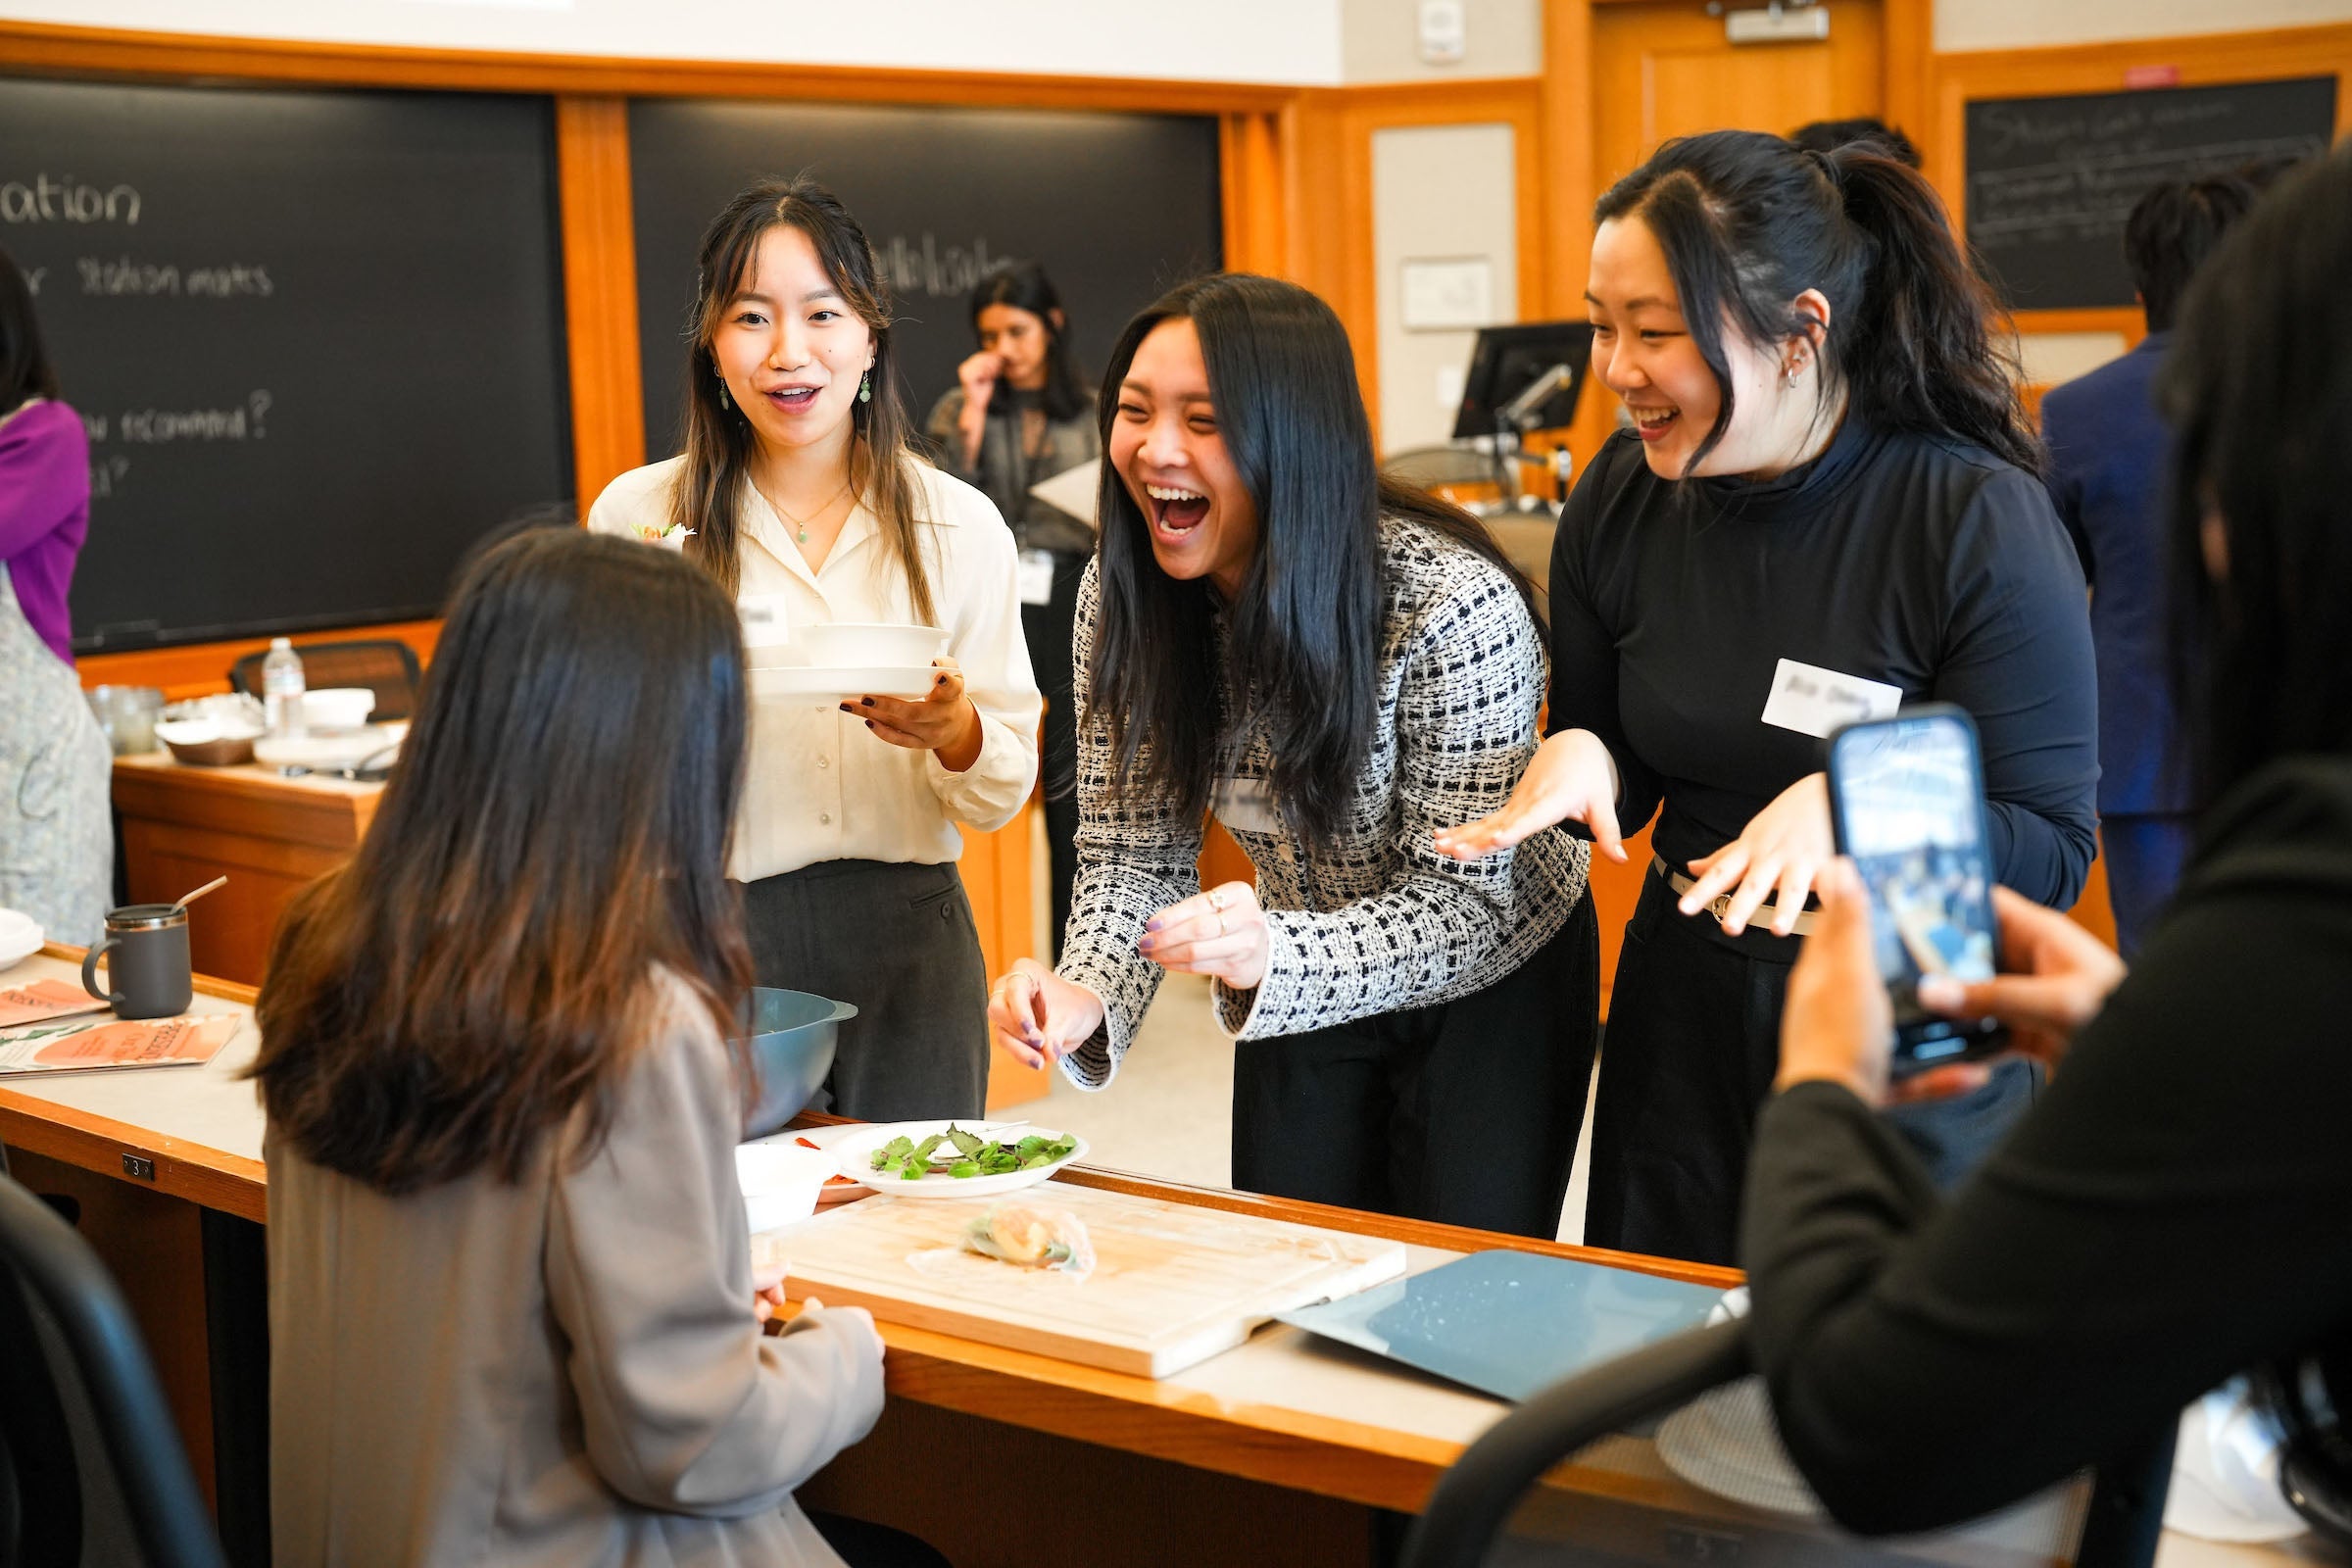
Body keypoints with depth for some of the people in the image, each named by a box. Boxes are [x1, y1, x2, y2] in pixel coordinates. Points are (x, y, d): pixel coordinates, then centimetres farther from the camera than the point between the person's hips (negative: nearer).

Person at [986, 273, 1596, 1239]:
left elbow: (1468, 904, -28)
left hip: (1489, 989, -4)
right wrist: (1084, 998, -30)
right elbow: (1133, 854, -9)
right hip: (1303, 996, 4)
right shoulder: (1120, 597, -15)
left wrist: (1272, 952, -46)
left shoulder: (1455, 605, -30)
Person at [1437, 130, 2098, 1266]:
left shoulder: (1977, 521, -17)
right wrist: (1581, 757, -14)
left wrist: (1854, 802, -31)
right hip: (1684, 1036, 4)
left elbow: (2051, 850, -16)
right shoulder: (1621, 500, -3)